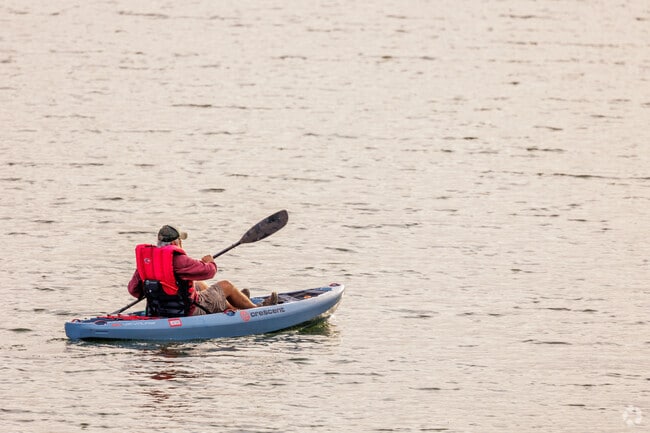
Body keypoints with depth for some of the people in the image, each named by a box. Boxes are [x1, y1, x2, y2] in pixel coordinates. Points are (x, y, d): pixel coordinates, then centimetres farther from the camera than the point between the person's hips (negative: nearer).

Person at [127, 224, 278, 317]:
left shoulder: (144, 259, -3)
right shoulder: (177, 259, -24)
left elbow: (133, 290, 1)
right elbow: (208, 271, -16)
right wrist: (210, 262, 8)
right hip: (187, 312, -8)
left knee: (199, 285, 34)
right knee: (226, 286, 14)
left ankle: (232, 308, 54)